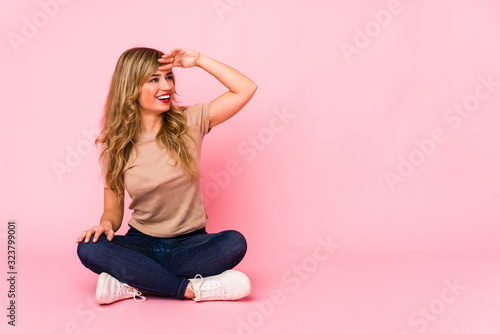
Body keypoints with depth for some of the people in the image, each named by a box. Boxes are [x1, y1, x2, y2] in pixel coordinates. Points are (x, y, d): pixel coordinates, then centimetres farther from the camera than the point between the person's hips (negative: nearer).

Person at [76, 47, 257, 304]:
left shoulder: (189, 122, -2)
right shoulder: (115, 145, 0)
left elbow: (247, 89, -7)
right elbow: (113, 209, 4)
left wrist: (199, 60, -10)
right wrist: (106, 224, -19)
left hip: (190, 242, 0)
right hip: (142, 244, 0)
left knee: (235, 243, -31)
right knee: (89, 248, -28)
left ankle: (133, 284, -21)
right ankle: (193, 288, -25)